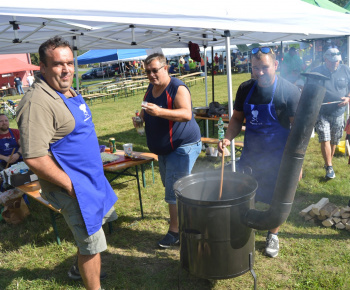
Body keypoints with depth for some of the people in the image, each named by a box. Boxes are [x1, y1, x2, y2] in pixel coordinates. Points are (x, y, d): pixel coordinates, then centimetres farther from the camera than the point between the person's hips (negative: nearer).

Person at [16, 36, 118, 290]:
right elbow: (34, 158, -29)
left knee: (104, 216, 27)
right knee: (92, 243, 1)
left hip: (92, 177, 11)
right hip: (73, 187, -10)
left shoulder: (69, 92, 7)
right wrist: (70, 185, -22)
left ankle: (80, 269, 49)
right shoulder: (38, 102, -24)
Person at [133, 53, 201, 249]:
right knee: (170, 187, 19)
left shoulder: (178, 88, -17)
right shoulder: (151, 89, 9)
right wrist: (141, 117, 0)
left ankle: (175, 231, 5)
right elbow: (148, 113, 23)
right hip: (164, 149, 9)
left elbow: (187, 114, -31)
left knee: (174, 191, -8)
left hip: (183, 146, -9)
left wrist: (160, 112, -42)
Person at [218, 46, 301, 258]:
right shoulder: (245, 89, 0)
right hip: (250, 154, 4)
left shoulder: (290, 91, -13)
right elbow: (237, 119, 9)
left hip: (277, 157, -3)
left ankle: (273, 236, 34)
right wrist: (228, 138, -9)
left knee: (276, 200, 11)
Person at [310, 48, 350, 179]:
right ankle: (329, 168, -3)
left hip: (338, 113, 3)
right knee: (325, 139, -12)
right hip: (322, 113, -3)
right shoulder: (316, 72, -5)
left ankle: (328, 162, 33)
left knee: (334, 141, 13)